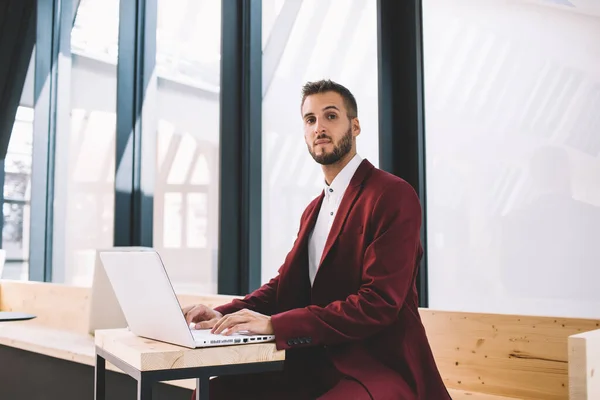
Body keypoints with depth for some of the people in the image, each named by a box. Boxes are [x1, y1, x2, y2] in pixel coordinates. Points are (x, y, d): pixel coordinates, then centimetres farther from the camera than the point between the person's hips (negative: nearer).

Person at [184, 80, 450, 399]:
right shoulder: (314, 210, 17)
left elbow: (378, 303, -20)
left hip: (378, 369, -8)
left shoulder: (394, 195, -11)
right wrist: (224, 314, -5)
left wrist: (274, 324, -24)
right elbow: (285, 284, 13)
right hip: (317, 366, 8)